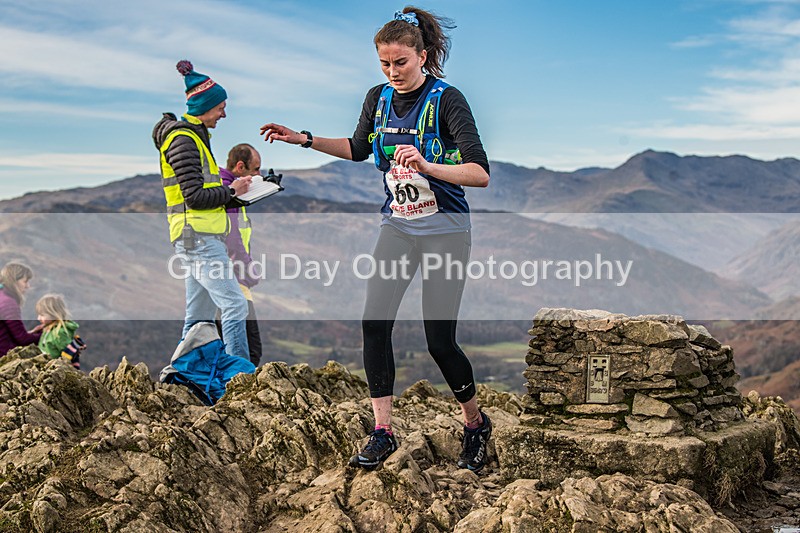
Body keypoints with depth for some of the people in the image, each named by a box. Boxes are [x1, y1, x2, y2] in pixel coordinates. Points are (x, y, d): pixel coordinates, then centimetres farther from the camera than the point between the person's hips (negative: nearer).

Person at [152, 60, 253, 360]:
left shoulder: (193, 136, 20)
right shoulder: (183, 139, -11)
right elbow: (195, 196, -18)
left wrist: (233, 196, 9)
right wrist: (232, 191, -6)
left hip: (200, 237, 10)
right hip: (198, 236, -10)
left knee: (199, 317, 10)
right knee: (234, 305, -14)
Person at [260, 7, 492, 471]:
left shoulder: (447, 100, -17)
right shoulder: (379, 98, 2)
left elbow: (480, 174, -24)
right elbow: (358, 149, 22)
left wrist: (427, 166, -39)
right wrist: (303, 139, 13)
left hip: (445, 231, -5)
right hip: (397, 227, 5)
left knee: (440, 339, -4)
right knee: (375, 322, -7)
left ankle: (476, 424, 20)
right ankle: (383, 433, 4)